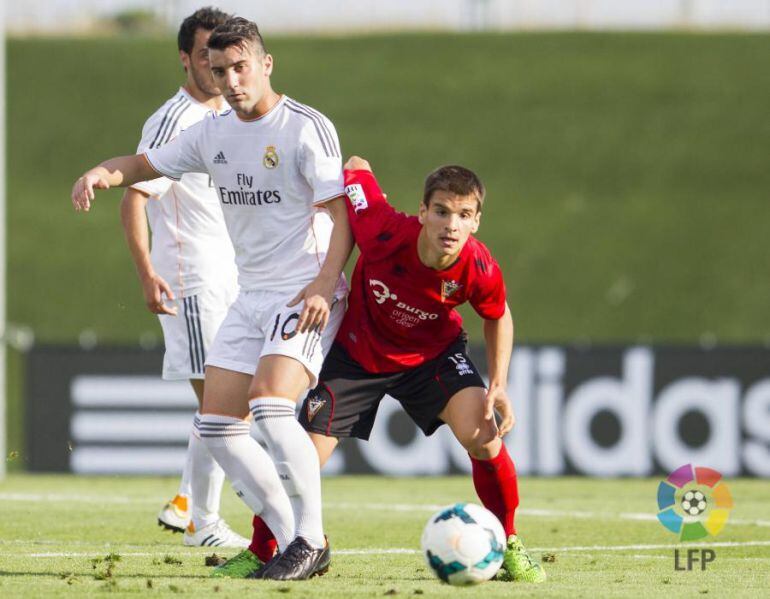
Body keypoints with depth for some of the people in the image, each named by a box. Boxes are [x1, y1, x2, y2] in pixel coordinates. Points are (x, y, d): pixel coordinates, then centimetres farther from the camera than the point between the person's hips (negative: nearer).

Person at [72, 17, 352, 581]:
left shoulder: (308, 128, -11)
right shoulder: (213, 134, 10)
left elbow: (342, 215, -13)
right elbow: (144, 165, 20)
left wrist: (324, 285, -27)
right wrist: (100, 173, -3)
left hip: (308, 295, -8)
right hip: (252, 296, 8)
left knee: (270, 404, -27)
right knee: (218, 425, 1)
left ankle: (312, 539, -16)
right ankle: (290, 541, 6)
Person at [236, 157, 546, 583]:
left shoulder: (480, 271, -29)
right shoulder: (384, 233, -35)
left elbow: (498, 317, -4)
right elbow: (355, 170, -15)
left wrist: (498, 385, -12)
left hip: (433, 352, 1)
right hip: (358, 351, 0)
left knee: (482, 435, -22)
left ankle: (509, 547, 1)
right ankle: (259, 550, 21)